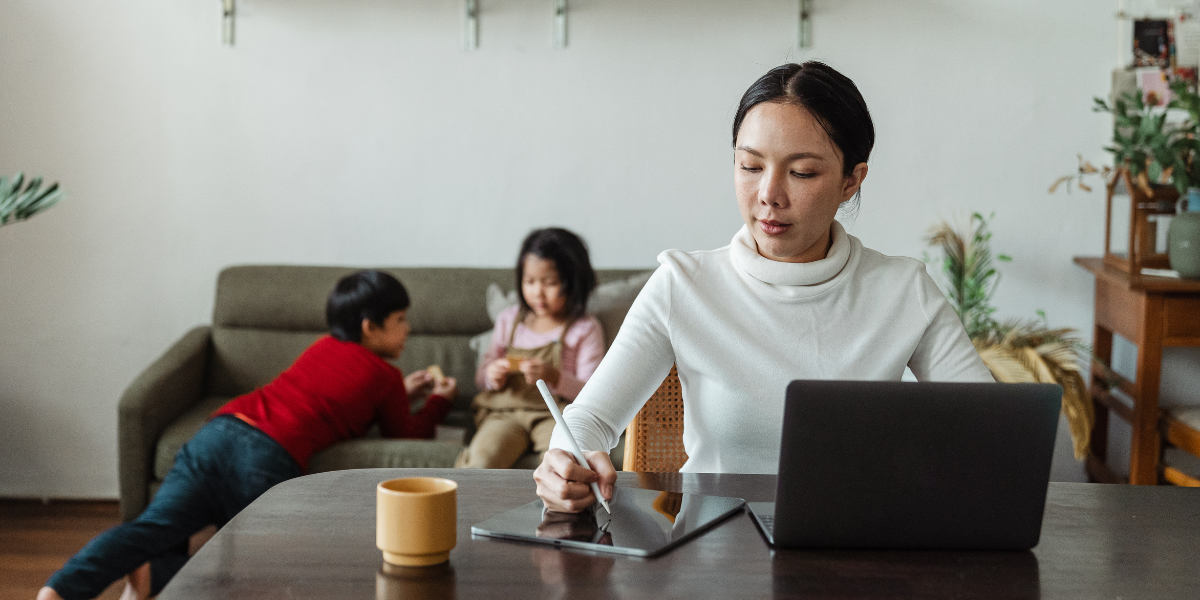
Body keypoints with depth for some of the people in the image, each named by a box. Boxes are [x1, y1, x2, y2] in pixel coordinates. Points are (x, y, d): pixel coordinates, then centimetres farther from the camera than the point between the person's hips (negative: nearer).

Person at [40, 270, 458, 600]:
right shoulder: (384, 375, 12)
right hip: (270, 454, -6)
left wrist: (400, 391, 52)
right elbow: (407, 434, 24)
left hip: (220, 429, 6)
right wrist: (438, 402, 41)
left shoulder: (325, 347, 31)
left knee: (154, 526, -7)